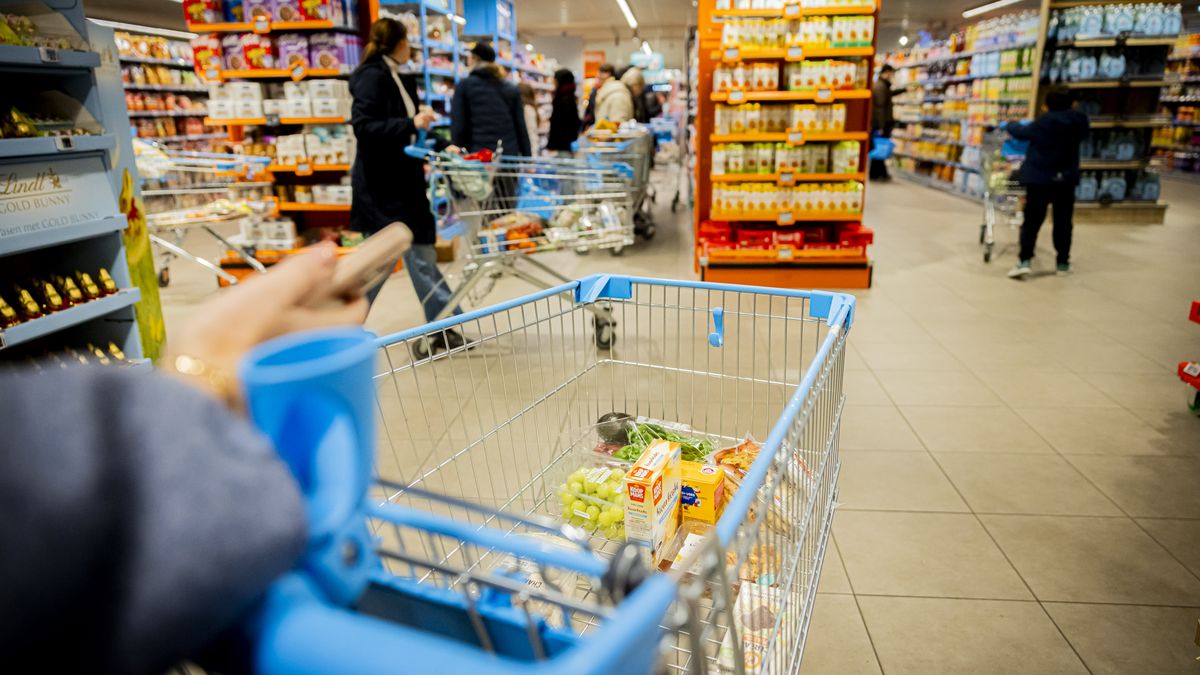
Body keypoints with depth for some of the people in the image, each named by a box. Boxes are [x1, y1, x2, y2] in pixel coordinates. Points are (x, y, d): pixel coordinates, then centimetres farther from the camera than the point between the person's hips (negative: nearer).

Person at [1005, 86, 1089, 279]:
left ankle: (1025, 260, -13)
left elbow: (1020, 132, 6)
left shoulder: (1042, 123, -8)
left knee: (1032, 221, -1)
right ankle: (1063, 262, 16)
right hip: (1066, 179, 2)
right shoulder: (1079, 121, -1)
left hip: (1039, 179, -2)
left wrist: (1010, 125, 28)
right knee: (1063, 222, 11)